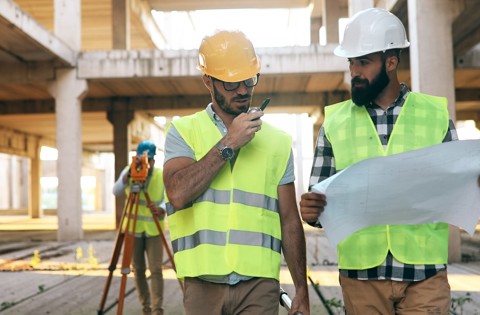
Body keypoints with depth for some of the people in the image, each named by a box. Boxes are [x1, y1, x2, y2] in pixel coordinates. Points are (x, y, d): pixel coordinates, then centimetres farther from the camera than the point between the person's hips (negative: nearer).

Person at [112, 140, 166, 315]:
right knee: (138, 269, 7)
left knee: (156, 270, -9)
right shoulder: (129, 172, -3)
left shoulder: (162, 175, -5)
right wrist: (128, 175, -35)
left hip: (154, 230, -1)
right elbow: (116, 191, -18)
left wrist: (160, 209, -38)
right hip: (133, 229, 1)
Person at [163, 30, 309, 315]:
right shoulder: (183, 131, 3)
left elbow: (290, 222, 10)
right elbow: (178, 194, -14)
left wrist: (302, 289, 8)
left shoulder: (278, 141, 8)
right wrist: (228, 143, -12)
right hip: (203, 282, 0)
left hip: (260, 283, 1)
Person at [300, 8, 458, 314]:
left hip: (425, 273, -1)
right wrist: (311, 211, -17)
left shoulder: (436, 114, 3)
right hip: (360, 274, 1)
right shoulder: (335, 121, 5)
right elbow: (319, 199, 5)